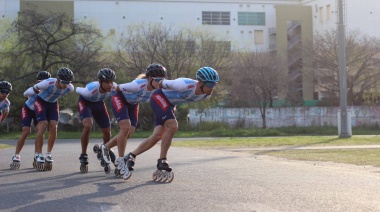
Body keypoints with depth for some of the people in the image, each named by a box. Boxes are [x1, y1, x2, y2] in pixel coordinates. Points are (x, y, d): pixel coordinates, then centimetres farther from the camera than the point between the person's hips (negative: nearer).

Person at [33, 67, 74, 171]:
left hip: (53, 104, 4)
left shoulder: (70, 88, -22)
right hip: (41, 102, -4)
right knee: (42, 127, -17)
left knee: (53, 128, -9)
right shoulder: (47, 83, -35)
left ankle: (48, 154, 3)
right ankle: (38, 155, -9)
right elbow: (35, 88, -11)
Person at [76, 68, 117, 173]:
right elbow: (77, 90, -18)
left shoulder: (114, 88, -30)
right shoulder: (91, 89, -41)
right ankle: (83, 157, -15)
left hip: (99, 103, 5)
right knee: (88, 126, -30)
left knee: (107, 131, 5)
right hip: (85, 102, -5)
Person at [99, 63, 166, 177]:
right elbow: (119, 88, -21)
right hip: (119, 99, -7)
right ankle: (121, 160, -12)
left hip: (132, 104, 7)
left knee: (128, 134, 1)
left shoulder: (158, 89, -21)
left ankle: (105, 147, 23)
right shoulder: (139, 85, -39)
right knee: (125, 128, -22)